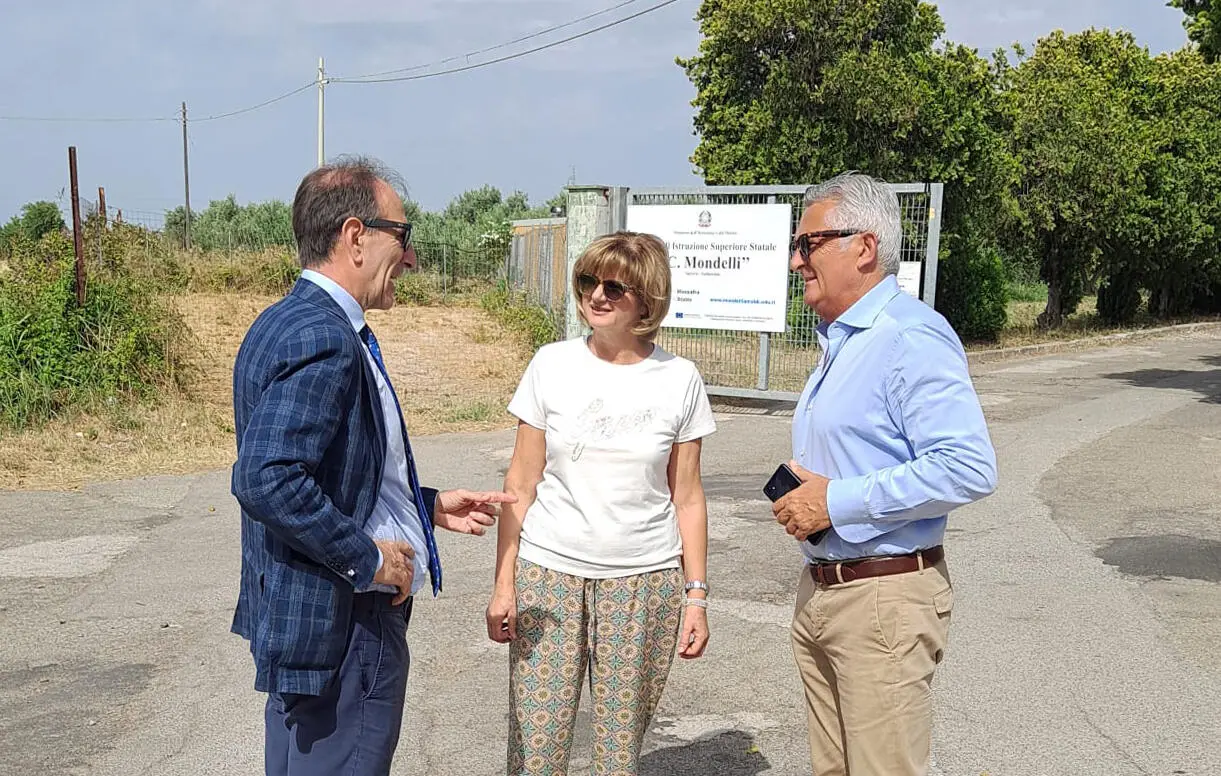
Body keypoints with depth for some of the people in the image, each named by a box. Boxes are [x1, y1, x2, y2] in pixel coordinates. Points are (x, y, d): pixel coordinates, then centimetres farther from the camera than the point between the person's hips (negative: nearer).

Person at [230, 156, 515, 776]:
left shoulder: (289, 320, 11)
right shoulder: (324, 337, -22)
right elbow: (266, 480, -31)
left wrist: (427, 507, 13)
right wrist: (368, 557, -21)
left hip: (294, 612, 11)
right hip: (340, 630, -11)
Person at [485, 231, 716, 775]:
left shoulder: (680, 379, 1)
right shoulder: (552, 365, 0)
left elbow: (687, 498, 4)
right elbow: (521, 486, 2)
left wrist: (696, 595, 2)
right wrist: (503, 585, 0)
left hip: (644, 584, 0)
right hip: (548, 575, 0)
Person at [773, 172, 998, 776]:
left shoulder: (911, 337, -17)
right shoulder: (838, 340, 16)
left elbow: (968, 468, -27)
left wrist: (839, 500, -21)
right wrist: (801, 496, 7)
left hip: (885, 597, -10)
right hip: (820, 590, 10)